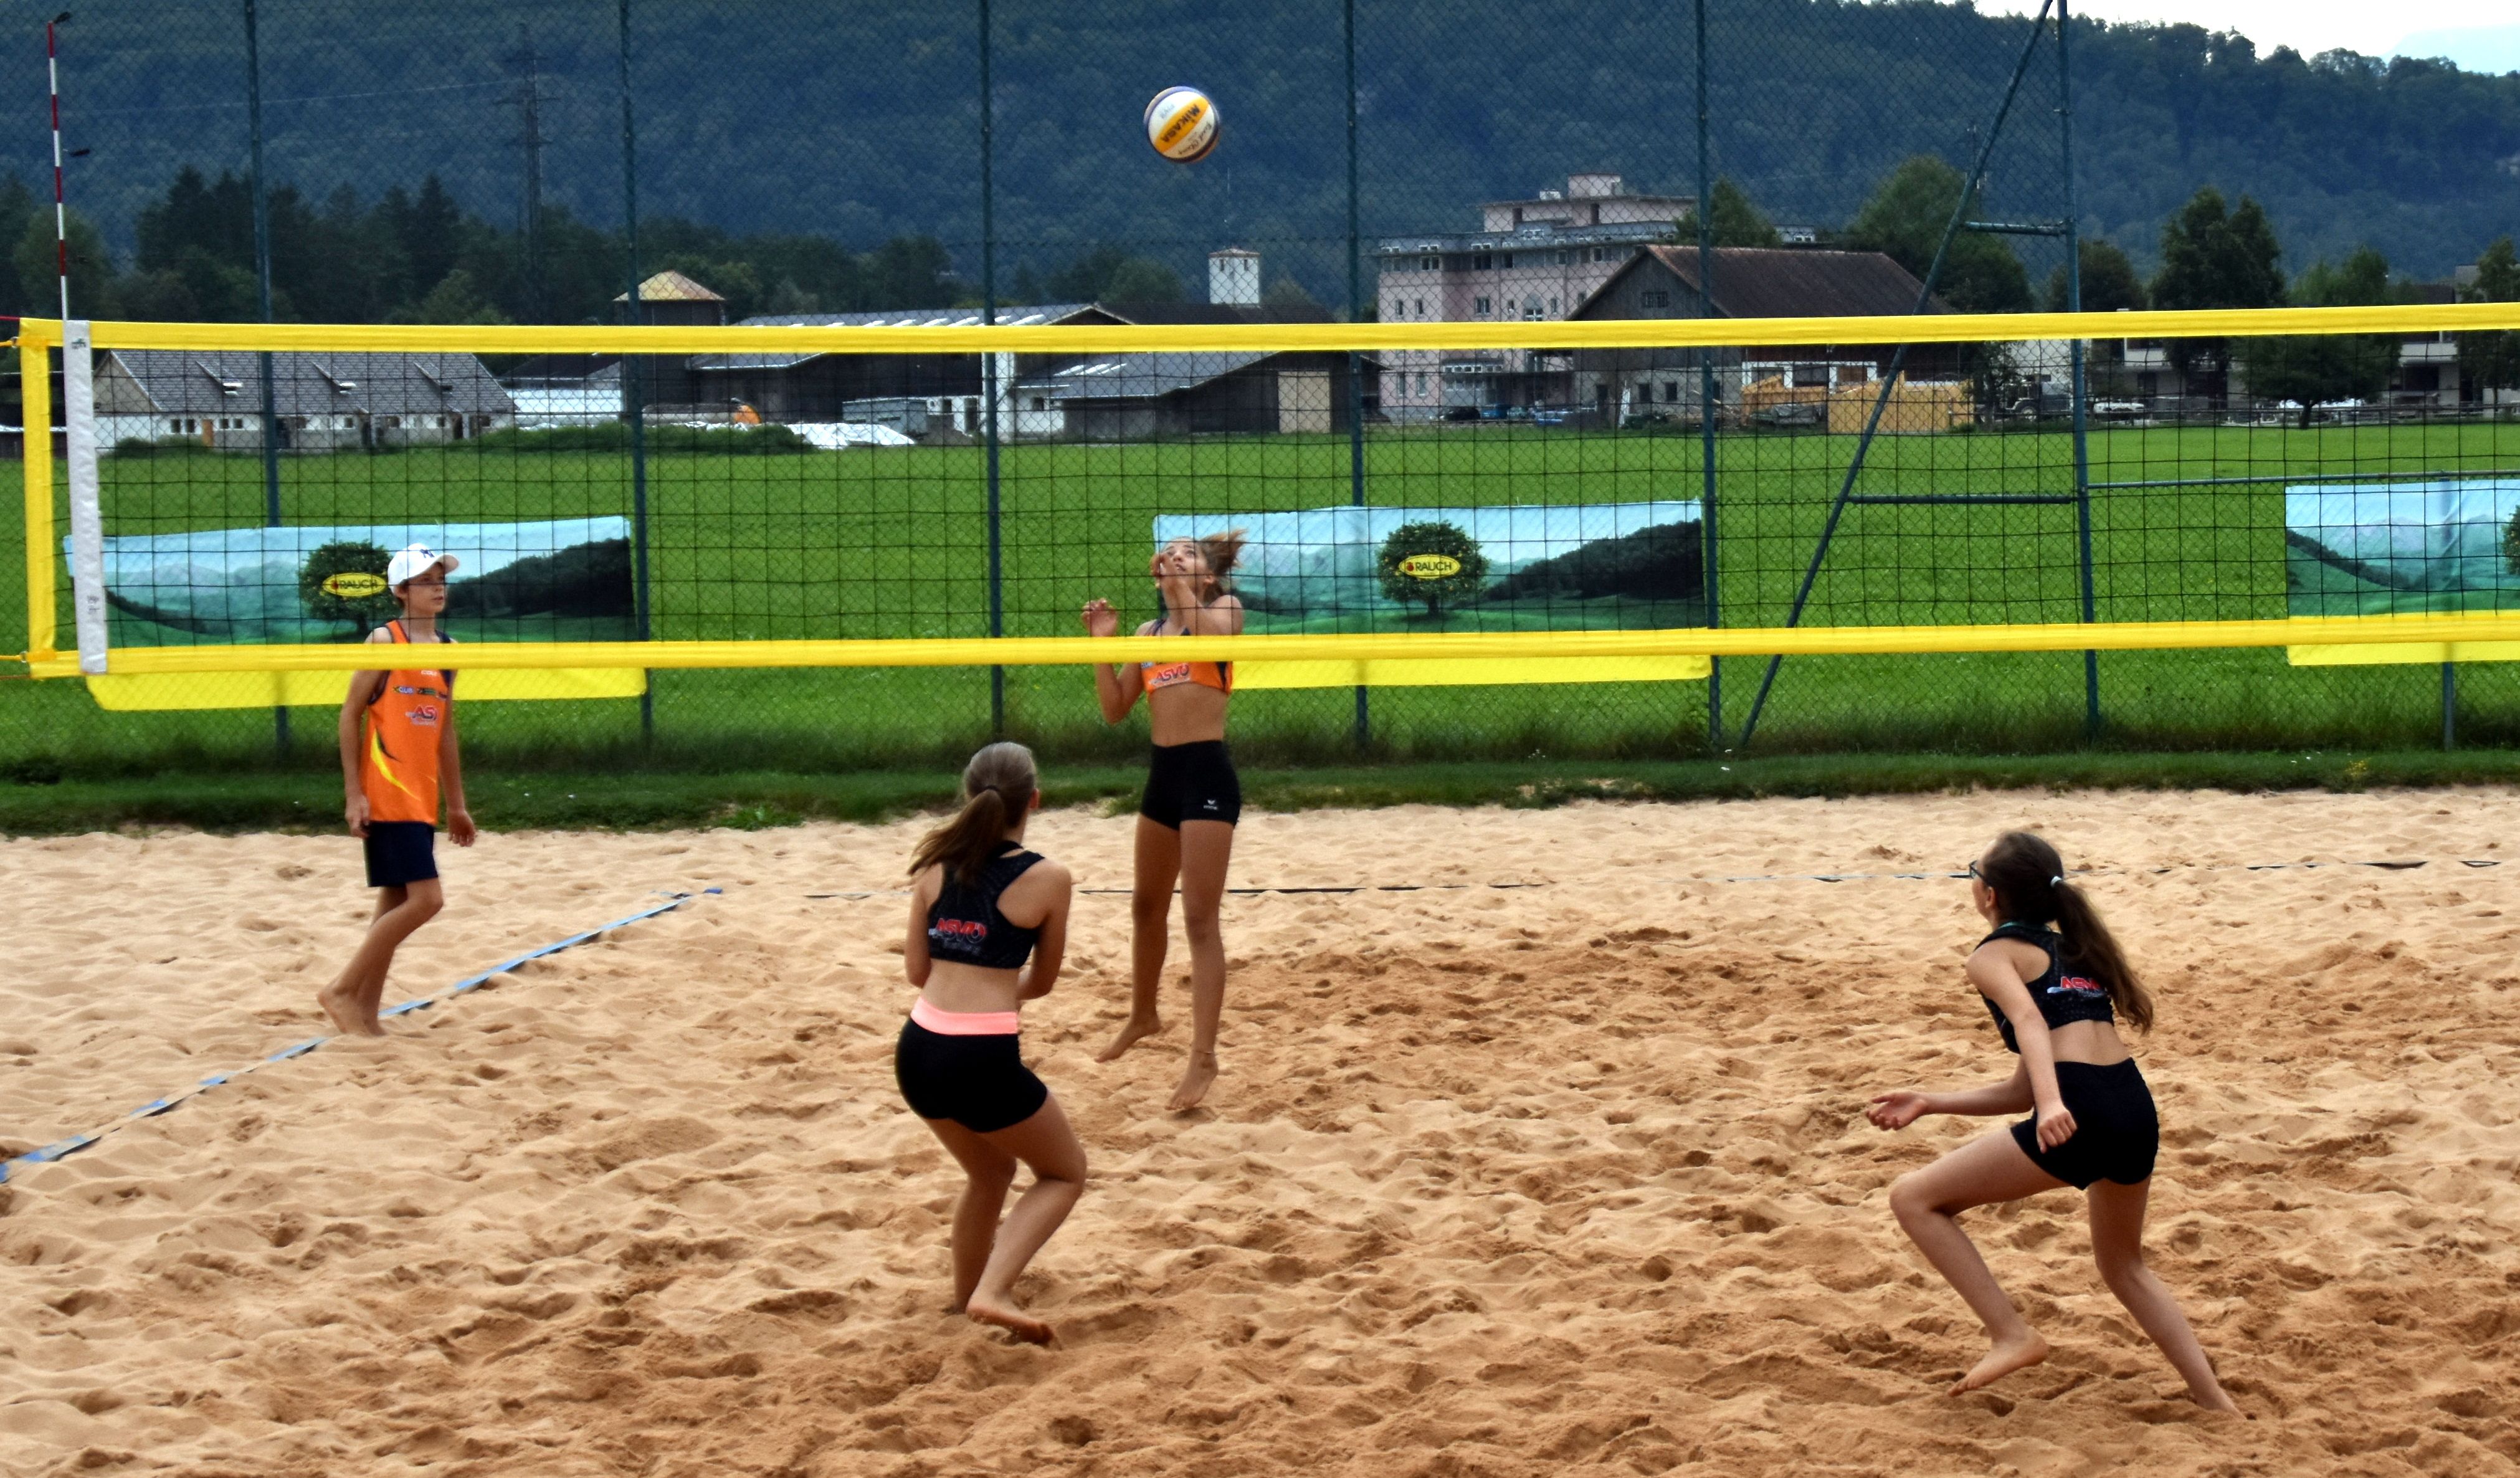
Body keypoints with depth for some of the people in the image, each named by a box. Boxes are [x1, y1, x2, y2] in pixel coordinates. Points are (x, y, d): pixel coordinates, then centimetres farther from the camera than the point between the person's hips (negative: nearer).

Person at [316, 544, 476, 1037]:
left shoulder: (448, 651, 13)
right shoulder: (385, 641, -7)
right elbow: (351, 713, -8)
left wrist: (456, 804, 19)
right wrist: (354, 793, -14)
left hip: (422, 800, 8)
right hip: (387, 796, -8)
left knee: (396, 903, 9)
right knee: (425, 899, -14)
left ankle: (365, 1014, 15)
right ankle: (341, 991, -4)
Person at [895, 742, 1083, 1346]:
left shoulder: (936, 865, 6)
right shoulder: (1047, 878, -4)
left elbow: (917, 970, 12)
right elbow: (1042, 981, 9)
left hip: (918, 1052, 5)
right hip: (985, 1060, -5)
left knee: (989, 1172, 32)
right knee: (1065, 1174, 18)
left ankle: (967, 1295, 44)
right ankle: (993, 1292, -1)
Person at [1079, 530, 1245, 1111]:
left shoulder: (1224, 607, -1)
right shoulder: (1149, 632, 13)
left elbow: (1216, 631, -26)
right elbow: (1115, 709, 11)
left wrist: (1183, 584, -16)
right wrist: (1102, 645, 2)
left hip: (1207, 771, -7)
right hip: (1163, 773, 7)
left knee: (1200, 917, -10)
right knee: (1147, 906, 21)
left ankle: (1204, 1057, -9)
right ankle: (1143, 1015, 42)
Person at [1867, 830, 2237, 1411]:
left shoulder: (1994, 955, 7)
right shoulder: (2069, 950, 30)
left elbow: (2029, 1020, -16)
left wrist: (2052, 1104, -32)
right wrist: (1930, 1103, 28)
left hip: (2080, 1114, -8)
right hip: (2137, 1108, 8)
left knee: (1915, 1198, 4)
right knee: (2124, 1266, 32)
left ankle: (2013, 1336, -2)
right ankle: (2215, 1401, 27)